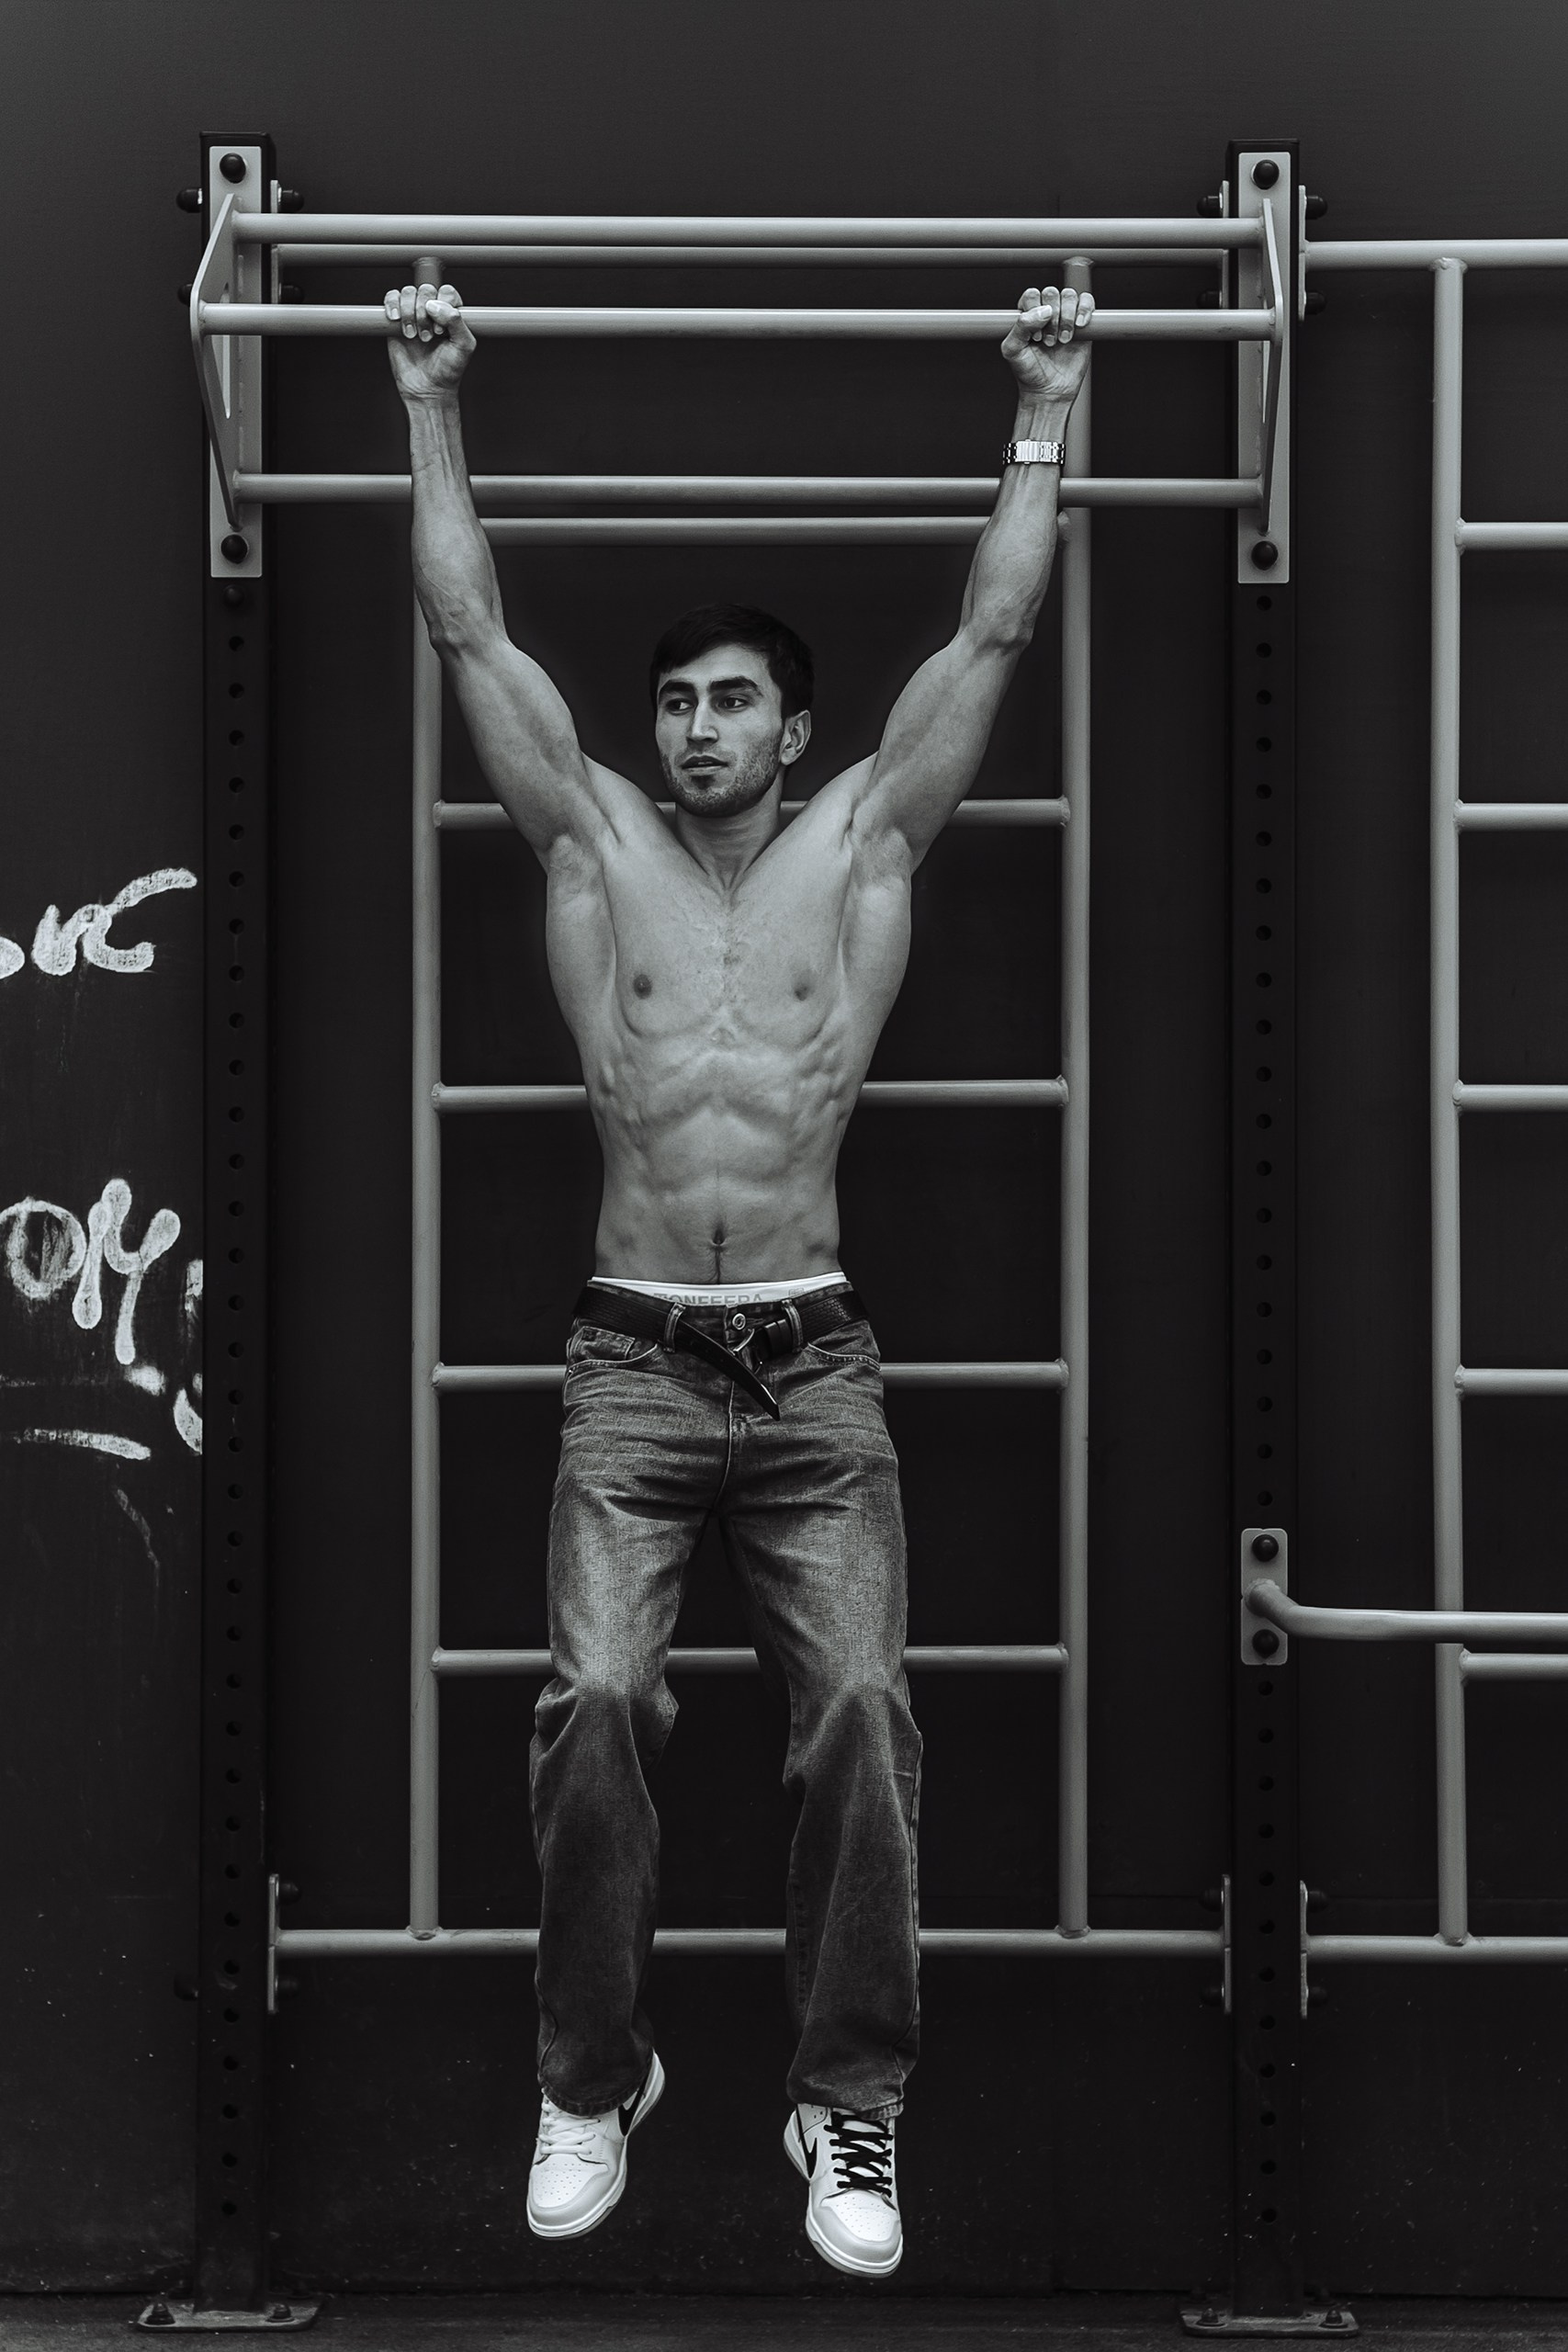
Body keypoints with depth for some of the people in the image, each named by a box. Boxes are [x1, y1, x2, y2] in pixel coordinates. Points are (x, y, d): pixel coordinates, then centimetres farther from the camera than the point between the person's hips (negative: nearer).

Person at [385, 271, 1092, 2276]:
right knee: (595, 1702, -15)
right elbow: (469, 632, 10)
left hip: (814, 1366, 0)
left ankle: (849, 2108, -1)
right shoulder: (593, 845, 9)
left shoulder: (865, 844, 8)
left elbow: (994, 630, 8)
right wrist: (432, 406, 10)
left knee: (862, 1710, -14)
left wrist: (1046, 410, 9)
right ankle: (590, 2078, 4)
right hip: (633, 1361, 0)